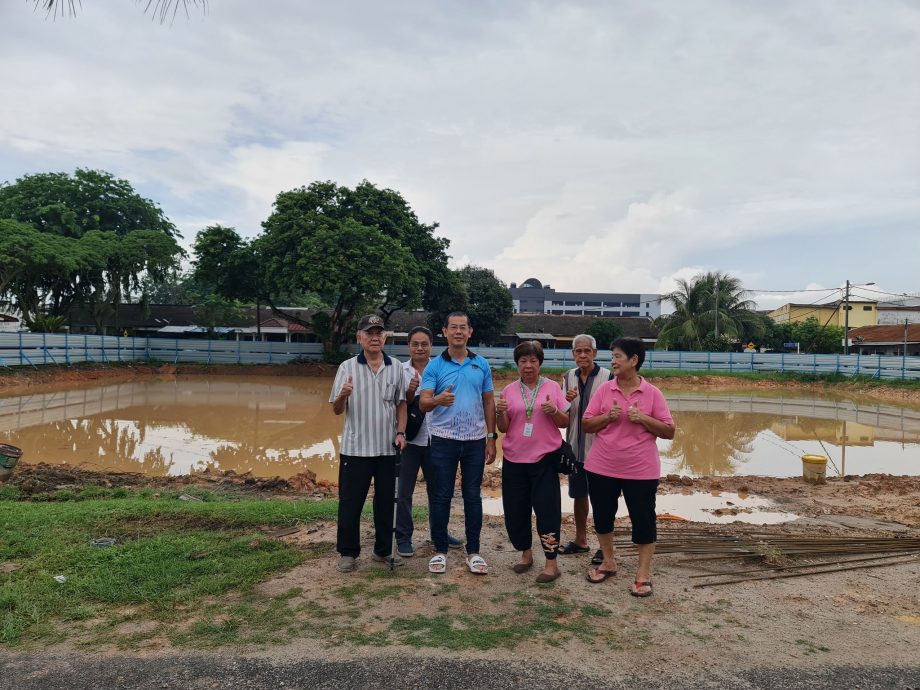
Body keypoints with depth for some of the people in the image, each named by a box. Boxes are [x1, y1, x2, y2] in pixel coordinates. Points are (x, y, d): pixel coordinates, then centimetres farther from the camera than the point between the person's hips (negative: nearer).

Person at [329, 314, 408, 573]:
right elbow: (337, 409, -2)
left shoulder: (396, 367, 4)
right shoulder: (347, 367, -2)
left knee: (385, 501, 11)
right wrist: (343, 395, -23)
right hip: (355, 448, -2)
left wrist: (401, 432, -2)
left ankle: (383, 550, 26)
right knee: (350, 502, 5)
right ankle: (347, 553, 21)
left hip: (387, 448, 2)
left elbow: (401, 403, 10)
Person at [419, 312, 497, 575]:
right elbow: (423, 403, -8)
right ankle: (440, 550, 19)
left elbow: (489, 402, 9)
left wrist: (491, 438, 4)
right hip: (443, 440, -1)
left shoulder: (481, 365, 6)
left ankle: (473, 551, 20)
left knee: (473, 496, 8)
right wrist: (437, 400, -31)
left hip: (475, 440, 2)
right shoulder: (435, 365, -1)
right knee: (440, 497, 4)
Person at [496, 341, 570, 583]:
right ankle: (526, 553, 30)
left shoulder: (552, 387, 1)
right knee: (515, 510, 9)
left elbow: (565, 422, 3)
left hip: (544, 458, -3)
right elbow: (503, 428, 7)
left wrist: (554, 411, -17)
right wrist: (501, 412, -13)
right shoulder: (509, 390, 6)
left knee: (547, 509, -2)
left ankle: (551, 563, 10)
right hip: (514, 459, 3)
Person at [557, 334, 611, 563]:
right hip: (575, 445, 5)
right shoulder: (569, 377, 5)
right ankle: (580, 540, 32)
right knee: (579, 494, 17)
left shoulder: (606, 377, -10)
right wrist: (567, 400, -12)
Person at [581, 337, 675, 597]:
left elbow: (669, 431, -4)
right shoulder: (604, 390, 1)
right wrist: (607, 417, -16)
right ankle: (608, 563, 35)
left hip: (641, 471, -3)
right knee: (602, 516, 14)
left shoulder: (652, 393, -4)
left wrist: (643, 418, -18)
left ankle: (643, 574, 21)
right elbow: (586, 425, 2)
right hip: (601, 468, 3)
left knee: (643, 519, 5)